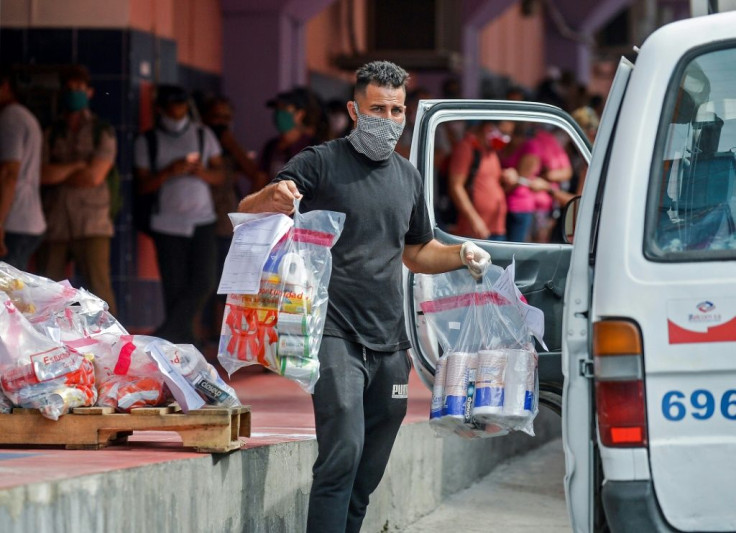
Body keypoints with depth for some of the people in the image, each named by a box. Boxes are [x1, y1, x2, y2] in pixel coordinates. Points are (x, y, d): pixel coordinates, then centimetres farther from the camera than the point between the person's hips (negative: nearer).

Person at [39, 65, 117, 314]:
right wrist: (77, 167, -4)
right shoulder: (52, 133, 14)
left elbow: (95, 176, -6)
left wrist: (59, 174, 1)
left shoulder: (103, 132, 6)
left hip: (91, 225, -3)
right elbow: (43, 175, 0)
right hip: (55, 225, 3)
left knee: (99, 287, -12)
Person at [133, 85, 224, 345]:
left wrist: (201, 171, -13)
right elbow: (143, 185, -1)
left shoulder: (203, 135, 10)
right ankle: (184, 339, 2)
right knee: (174, 287, -3)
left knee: (203, 282, -12)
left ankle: (167, 333, -4)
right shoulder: (148, 141, 5)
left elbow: (219, 176, 8)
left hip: (202, 219, 1)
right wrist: (170, 171, -17)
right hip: (167, 223, -1)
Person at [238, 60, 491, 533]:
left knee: (367, 475, 8)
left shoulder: (408, 177, 16)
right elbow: (246, 216, -6)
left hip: (389, 342, 6)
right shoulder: (322, 164, -2)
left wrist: (461, 256, 9)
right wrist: (273, 196, -29)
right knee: (343, 451, -20)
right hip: (336, 334, -6)